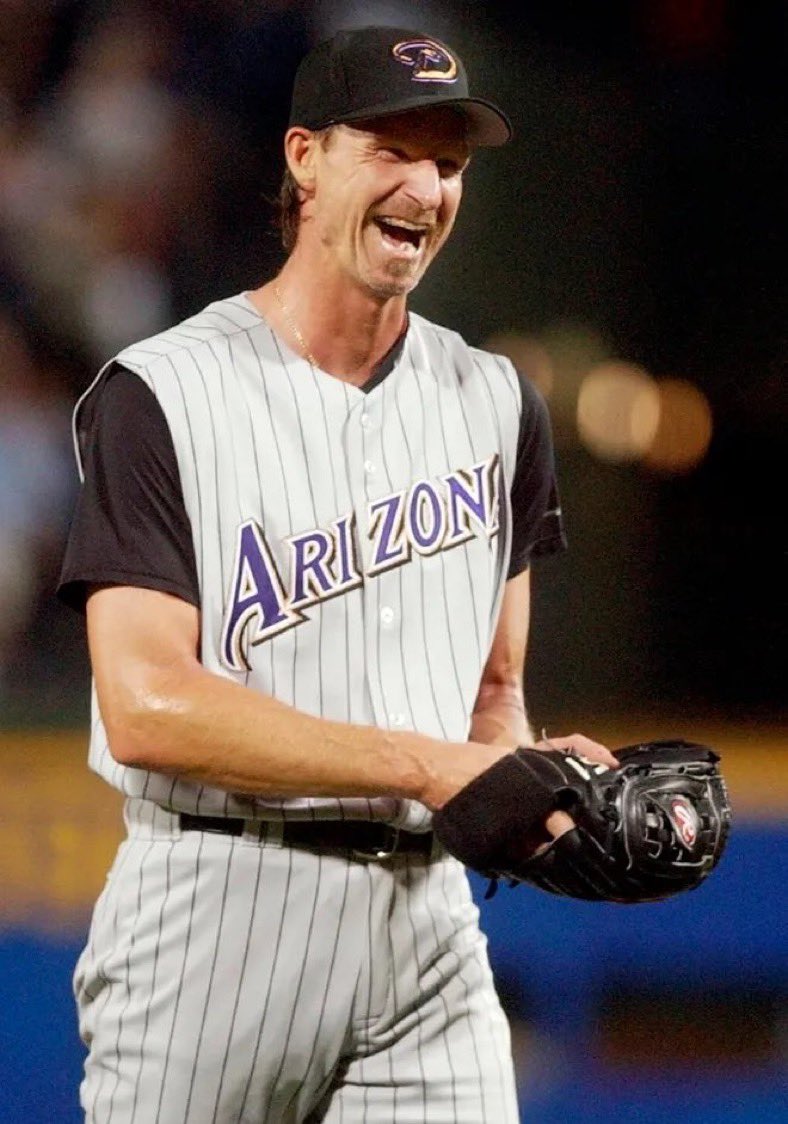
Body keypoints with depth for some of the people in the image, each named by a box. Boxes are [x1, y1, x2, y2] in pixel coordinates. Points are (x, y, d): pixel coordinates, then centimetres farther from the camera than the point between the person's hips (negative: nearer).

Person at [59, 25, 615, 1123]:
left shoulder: (496, 403, 14)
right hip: (218, 911, -4)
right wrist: (425, 764, -18)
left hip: (428, 906, 4)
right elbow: (149, 707, -15)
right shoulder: (161, 395, -5)